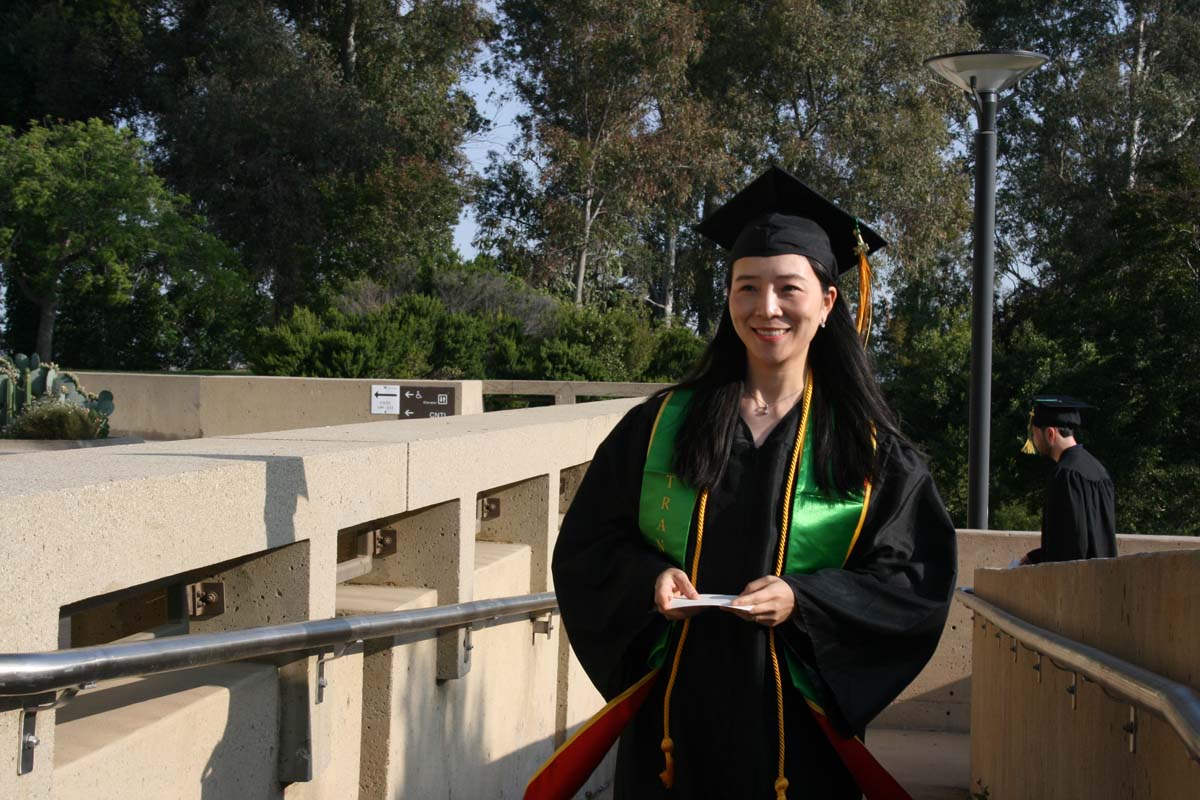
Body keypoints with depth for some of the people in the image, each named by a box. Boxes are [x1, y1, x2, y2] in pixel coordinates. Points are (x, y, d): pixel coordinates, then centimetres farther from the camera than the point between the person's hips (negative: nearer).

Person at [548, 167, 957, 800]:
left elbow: (917, 581, -4)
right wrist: (649, 578, -15)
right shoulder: (662, 424, 2)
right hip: (672, 720, 1)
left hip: (797, 722, -1)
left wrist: (803, 600, -19)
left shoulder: (868, 449, -1)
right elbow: (588, 543, 6)